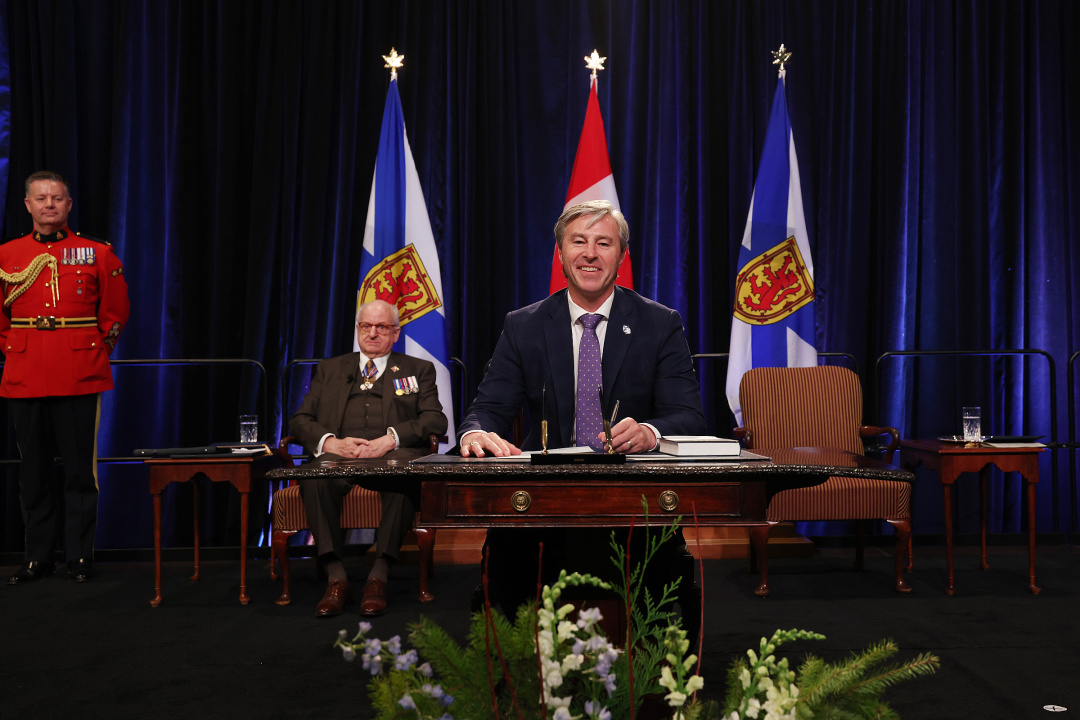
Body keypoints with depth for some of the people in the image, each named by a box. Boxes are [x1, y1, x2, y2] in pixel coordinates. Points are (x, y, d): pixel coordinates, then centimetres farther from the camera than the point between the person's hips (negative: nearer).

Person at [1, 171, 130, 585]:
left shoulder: (97, 254, 4)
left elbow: (116, 313, 10)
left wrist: (99, 351, 5)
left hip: (80, 379, -2)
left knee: (80, 470, 1)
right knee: (33, 473, 9)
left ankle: (80, 557, 12)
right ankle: (38, 557, 20)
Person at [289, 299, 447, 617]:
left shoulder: (418, 370, 21)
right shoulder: (330, 369, 27)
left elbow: (435, 420, 5)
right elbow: (300, 420, 16)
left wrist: (389, 440, -13)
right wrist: (330, 442, -7)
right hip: (339, 455, 2)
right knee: (315, 476, -34)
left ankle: (379, 577, -32)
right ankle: (336, 577, -28)